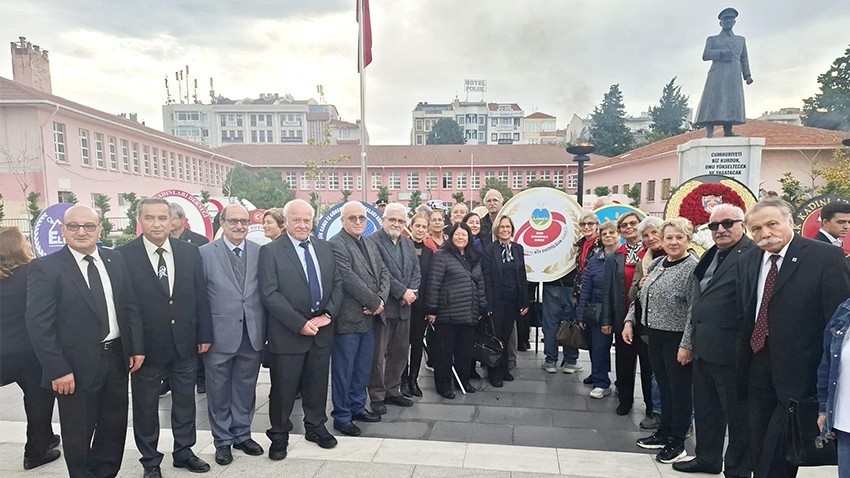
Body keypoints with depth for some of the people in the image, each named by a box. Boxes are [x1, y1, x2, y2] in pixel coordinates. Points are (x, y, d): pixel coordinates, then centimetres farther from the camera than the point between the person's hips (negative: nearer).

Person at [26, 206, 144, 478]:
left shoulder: (115, 260, 4)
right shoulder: (46, 267, -10)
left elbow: (130, 307, 8)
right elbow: (38, 325, -13)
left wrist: (137, 347, 4)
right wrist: (58, 370, -16)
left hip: (116, 358, 5)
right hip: (77, 366, -4)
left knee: (115, 426, 18)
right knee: (78, 434, 12)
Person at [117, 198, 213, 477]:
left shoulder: (190, 252, 0)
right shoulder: (124, 255, -10)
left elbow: (200, 295, 3)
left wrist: (205, 334, 3)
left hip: (185, 343, 3)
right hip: (146, 346, -3)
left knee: (185, 402, 16)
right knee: (146, 406, 14)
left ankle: (184, 452, 36)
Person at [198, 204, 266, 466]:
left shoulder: (260, 252, 3)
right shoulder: (205, 253, -4)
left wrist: (265, 331, 3)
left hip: (252, 335, 2)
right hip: (220, 335, -2)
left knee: (246, 389, 15)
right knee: (219, 392, 11)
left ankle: (242, 435, 33)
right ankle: (222, 440, 29)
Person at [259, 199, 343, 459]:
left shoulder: (324, 248, 7)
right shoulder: (270, 251, -8)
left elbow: (337, 283, 8)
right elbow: (270, 294, -14)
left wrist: (328, 314, -7)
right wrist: (300, 324, -18)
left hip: (321, 330, 4)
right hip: (287, 333, -4)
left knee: (317, 385, 16)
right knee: (283, 388, 9)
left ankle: (315, 427, 36)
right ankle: (279, 435, 28)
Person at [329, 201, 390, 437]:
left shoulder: (370, 245, 15)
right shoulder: (335, 245, -12)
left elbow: (384, 273, 11)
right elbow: (349, 279, -19)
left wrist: (381, 300, -6)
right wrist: (374, 302, -13)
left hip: (369, 317, 8)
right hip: (348, 319, -8)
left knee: (363, 368, 17)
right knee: (343, 370, 4)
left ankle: (358, 407, 32)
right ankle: (341, 416, 17)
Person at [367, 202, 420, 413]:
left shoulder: (409, 244, 15)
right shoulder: (373, 242, -10)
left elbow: (416, 272, 12)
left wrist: (411, 292, -6)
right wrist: (402, 292, -15)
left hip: (404, 308, 7)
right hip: (382, 307, -7)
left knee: (400, 352, 15)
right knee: (378, 355, 2)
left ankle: (392, 391, 29)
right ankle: (377, 396, 16)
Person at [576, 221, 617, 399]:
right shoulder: (594, 260, 5)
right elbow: (586, 289, 6)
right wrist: (581, 314, 5)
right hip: (598, 311, 2)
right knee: (598, 346, 4)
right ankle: (600, 382, 16)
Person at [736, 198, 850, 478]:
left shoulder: (826, 257, -11)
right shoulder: (747, 260, 7)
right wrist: (742, 357, 6)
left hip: (797, 371, -5)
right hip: (757, 368, 5)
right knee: (758, 447, 18)